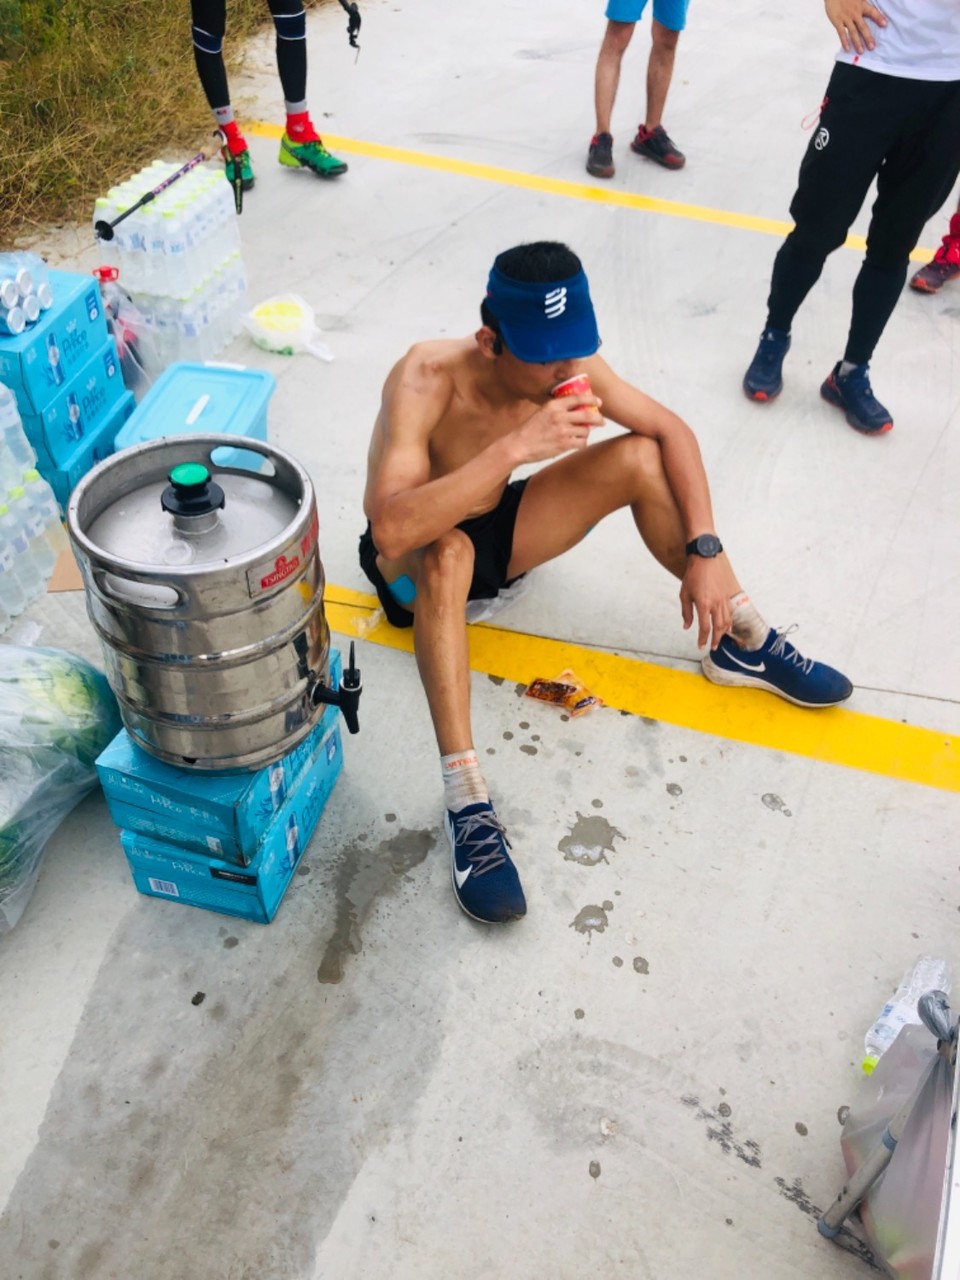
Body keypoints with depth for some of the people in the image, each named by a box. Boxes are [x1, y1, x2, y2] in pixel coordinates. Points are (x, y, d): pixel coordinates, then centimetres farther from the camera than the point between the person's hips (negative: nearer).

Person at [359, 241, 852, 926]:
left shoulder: (571, 364, -18)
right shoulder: (427, 379, -33)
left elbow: (673, 431, -7)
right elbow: (390, 530, -46)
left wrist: (705, 550, -18)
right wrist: (514, 445, -50)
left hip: (493, 530, 5)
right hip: (414, 563, -5)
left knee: (640, 457, -12)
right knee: (446, 551, -41)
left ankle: (742, 642, -1)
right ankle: (467, 799, -40)